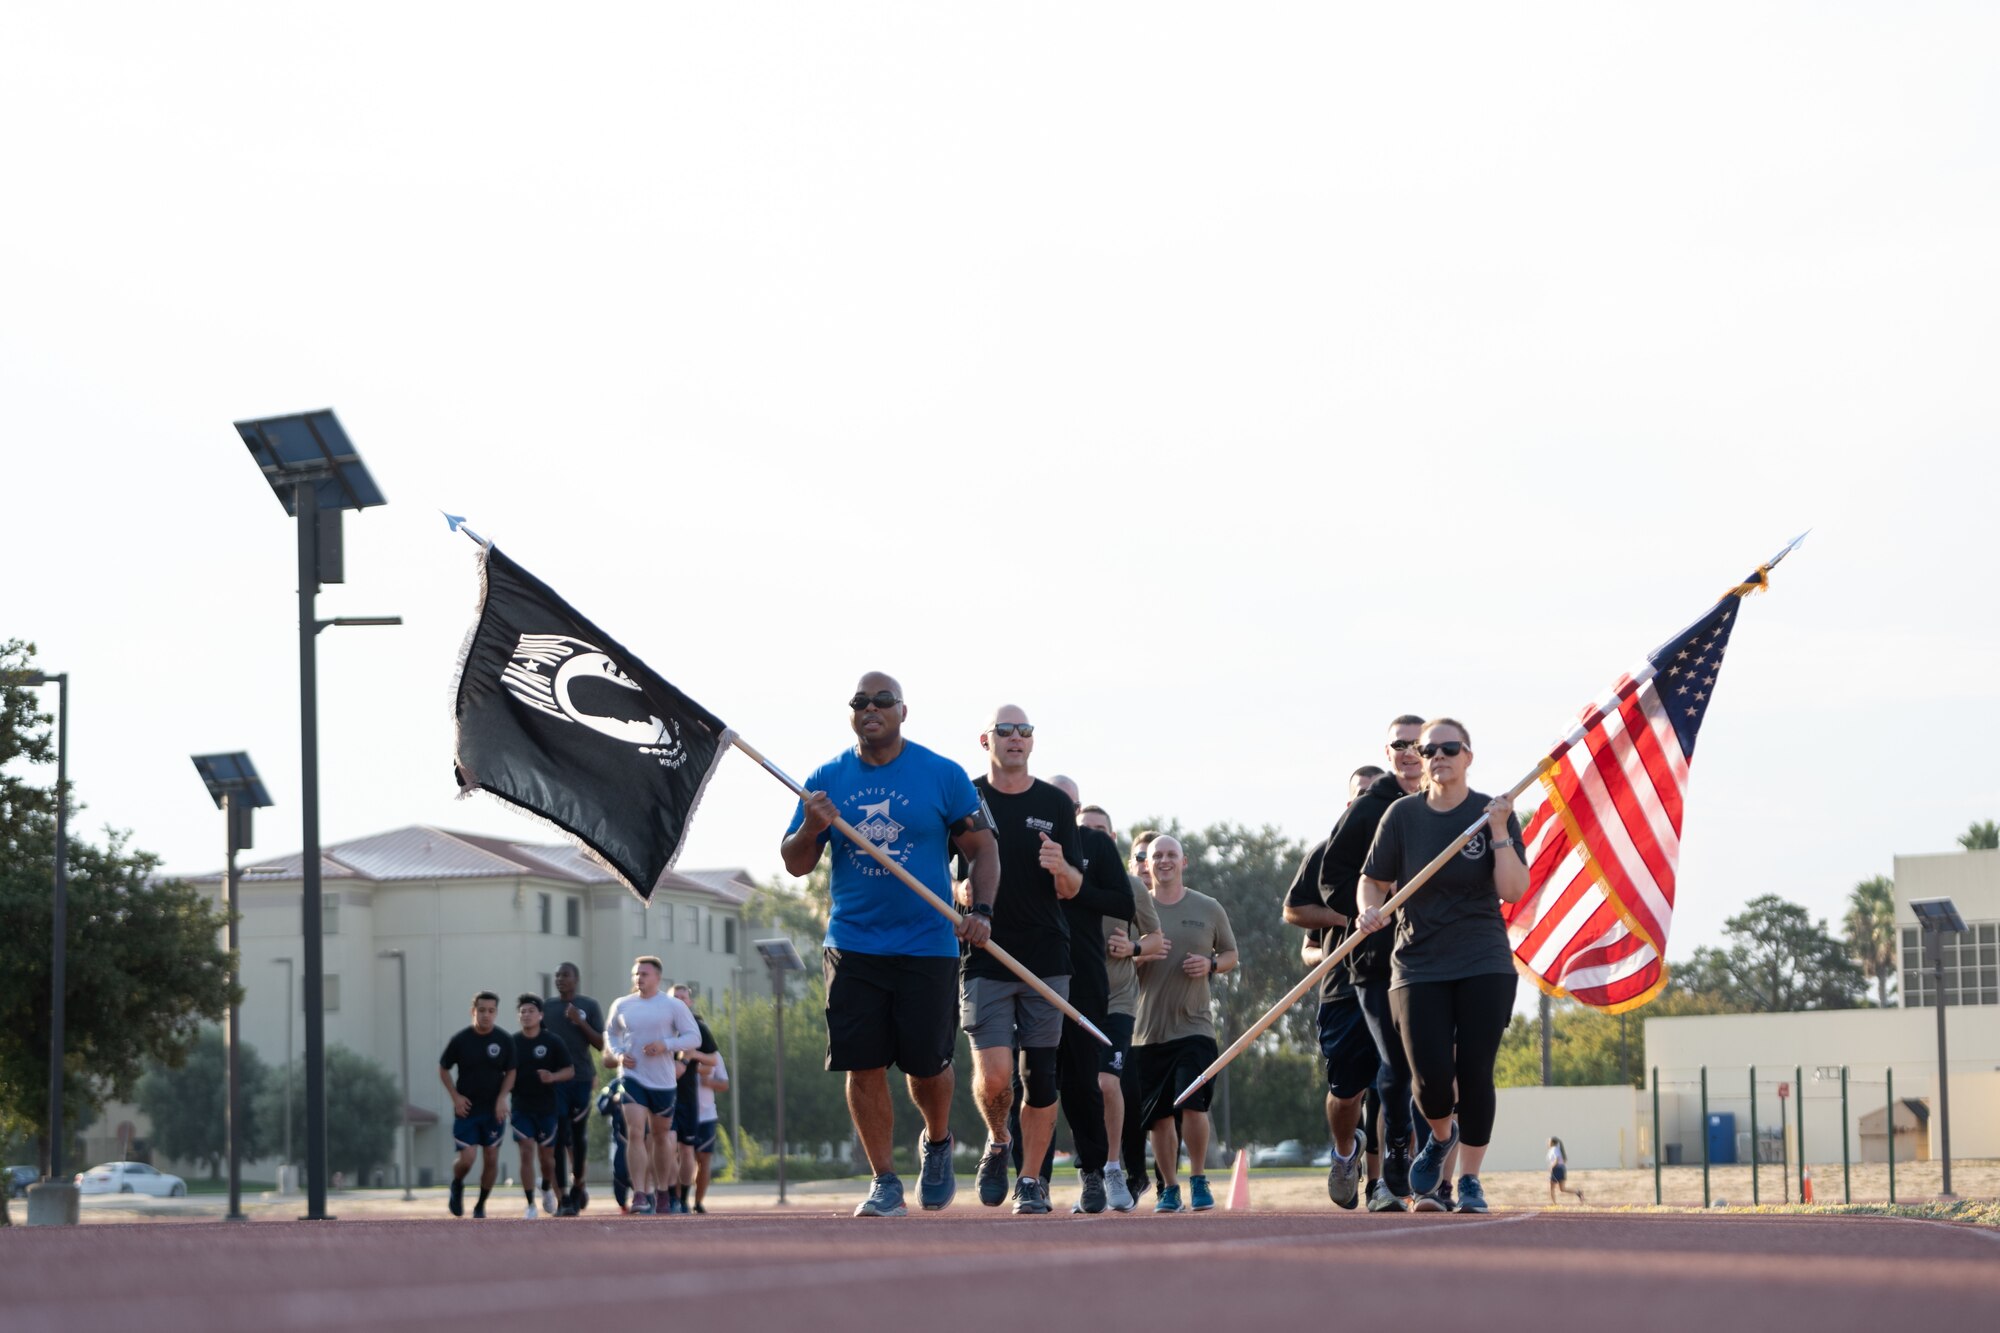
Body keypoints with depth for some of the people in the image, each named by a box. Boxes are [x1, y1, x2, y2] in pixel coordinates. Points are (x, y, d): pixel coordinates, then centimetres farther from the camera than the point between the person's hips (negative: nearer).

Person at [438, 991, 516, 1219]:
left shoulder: (505, 1041, -2)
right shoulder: (460, 1040, -6)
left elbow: (510, 1072, 6)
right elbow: (443, 1069, 5)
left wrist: (502, 1098, -9)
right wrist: (455, 1096, -6)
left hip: (494, 1109, 2)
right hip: (466, 1108, -2)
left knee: (491, 1158, 3)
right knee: (466, 1159, -10)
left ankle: (481, 1205, 19)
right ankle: (457, 1186, 23)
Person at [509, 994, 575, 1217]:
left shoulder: (552, 1042, -2)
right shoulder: (512, 1042, 2)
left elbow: (570, 1071, 0)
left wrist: (553, 1077, -19)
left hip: (547, 1107, 0)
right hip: (521, 1107, 0)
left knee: (547, 1156, 9)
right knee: (527, 1152, -11)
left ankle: (547, 1190, 39)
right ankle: (530, 1204, -7)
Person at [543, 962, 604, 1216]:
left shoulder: (590, 1006, 4)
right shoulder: (546, 1006, 9)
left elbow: (601, 1044, 1)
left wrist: (580, 1022, -12)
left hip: (582, 1079, 0)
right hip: (555, 1079, 0)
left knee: (579, 1135, 8)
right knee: (560, 1137, -7)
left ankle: (578, 1185, 30)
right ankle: (563, 1198, -10)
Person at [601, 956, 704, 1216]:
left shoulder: (673, 1006, -1)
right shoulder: (621, 1006, 7)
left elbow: (694, 1037, -2)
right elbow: (610, 1033, 22)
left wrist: (666, 1045, -18)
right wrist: (617, 1054, 1)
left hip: (663, 1080, 0)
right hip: (631, 1076, 0)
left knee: (661, 1135, 12)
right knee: (635, 1132, -16)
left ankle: (661, 1192, 29)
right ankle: (639, 1194, -21)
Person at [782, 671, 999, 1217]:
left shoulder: (943, 776, 1)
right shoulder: (827, 781, 6)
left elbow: (982, 849, 3)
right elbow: (795, 864, 8)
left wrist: (981, 911, -12)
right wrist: (810, 828, -13)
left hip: (927, 944, -2)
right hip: (853, 944, 2)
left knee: (927, 1065, 0)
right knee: (863, 1066, -3)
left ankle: (937, 1143, 31)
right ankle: (884, 1182, 7)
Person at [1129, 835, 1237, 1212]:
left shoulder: (1208, 910, 8)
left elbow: (1231, 955, 17)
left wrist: (1211, 964, -5)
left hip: (1194, 1025, -1)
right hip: (1149, 1028, 1)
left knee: (1192, 1104, -14)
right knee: (1160, 1115, 4)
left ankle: (1198, 1180, 1)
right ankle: (1168, 1189, 14)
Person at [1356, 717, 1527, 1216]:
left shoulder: (1494, 812, 0)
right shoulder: (1403, 815, 3)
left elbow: (1513, 890, -9)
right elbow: (1373, 880, 7)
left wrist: (1498, 832, -18)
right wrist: (1369, 910, -14)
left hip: (1484, 966, -1)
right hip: (1418, 965, 1)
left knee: (1474, 1073, -6)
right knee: (1432, 1078, -10)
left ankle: (1469, 1179, 11)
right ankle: (1441, 1136, 25)